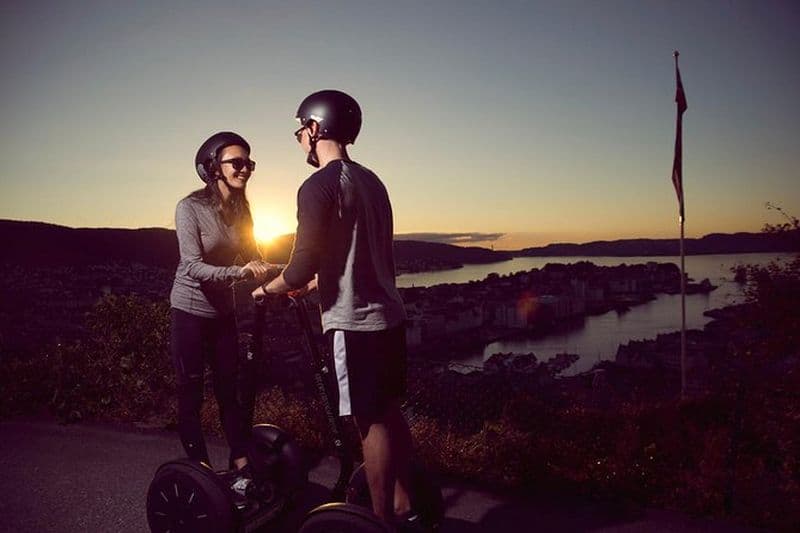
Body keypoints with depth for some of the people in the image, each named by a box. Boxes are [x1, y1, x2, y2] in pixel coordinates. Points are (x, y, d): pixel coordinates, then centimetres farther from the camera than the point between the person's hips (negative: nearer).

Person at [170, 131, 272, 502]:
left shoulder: (241, 209, 1)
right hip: (190, 311, -5)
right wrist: (240, 272, -39)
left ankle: (241, 469, 13)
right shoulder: (190, 207, -17)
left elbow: (253, 258, 3)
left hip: (223, 312, 5)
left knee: (230, 388, 6)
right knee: (191, 392, 4)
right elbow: (194, 267, -24)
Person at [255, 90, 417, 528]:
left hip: (354, 322, -8)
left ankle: (383, 519, 16)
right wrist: (315, 284, 25)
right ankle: (402, 505, 30)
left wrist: (268, 289, 3)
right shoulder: (371, 181, 12)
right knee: (390, 412, 17)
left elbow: (303, 264, -17)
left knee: (371, 422, 2)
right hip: (388, 313, 9)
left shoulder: (318, 186, -13)